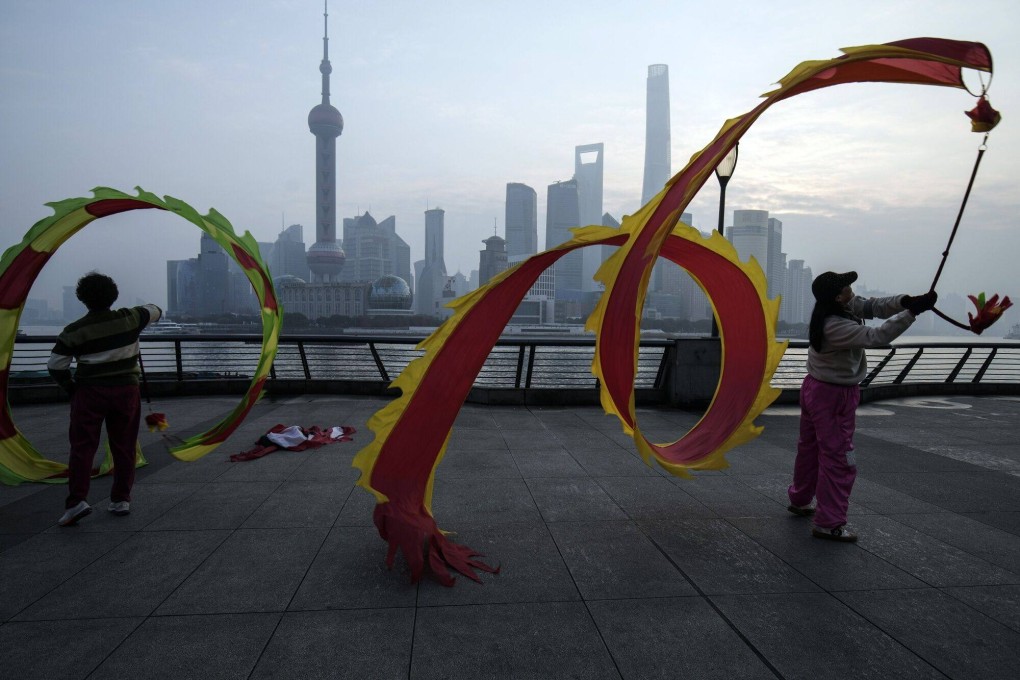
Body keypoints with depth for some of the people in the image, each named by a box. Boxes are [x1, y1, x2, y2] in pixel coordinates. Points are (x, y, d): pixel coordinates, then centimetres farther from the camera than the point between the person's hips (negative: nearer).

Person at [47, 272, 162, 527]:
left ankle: (77, 501, -9)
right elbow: (155, 311, 15)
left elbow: (55, 365, -5)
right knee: (124, 447, 9)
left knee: (82, 447, 2)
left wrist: (71, 386, 10)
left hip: (89, 393, -2)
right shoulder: (130, 318, -4)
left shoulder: (74, 331, -6)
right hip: (126, 391, 2)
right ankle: (121, 500, 15)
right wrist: (146, 310, 36)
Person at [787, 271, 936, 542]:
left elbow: (873, 306, -4)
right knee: (839, 458, -4)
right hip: (833, 397, -10)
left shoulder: (846, 307, -1)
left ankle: (800, 500, 36)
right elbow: (876, 336, -31)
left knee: (810, 447, 20)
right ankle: (829, 523, 2)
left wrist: (906, 301, -22)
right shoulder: (835, 327, -28)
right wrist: (912, 311, -27)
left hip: (817, 389, 10)